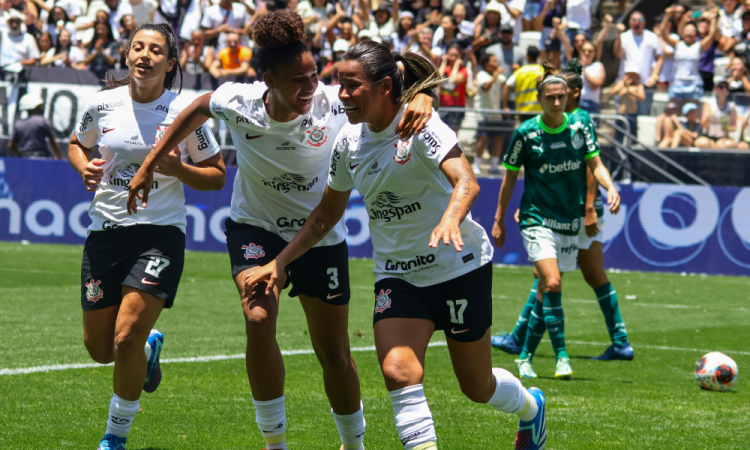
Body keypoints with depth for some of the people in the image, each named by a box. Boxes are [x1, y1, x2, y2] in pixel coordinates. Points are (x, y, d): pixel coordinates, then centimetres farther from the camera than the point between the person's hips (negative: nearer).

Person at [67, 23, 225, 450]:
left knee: (126, 339, -15)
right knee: (99, 348, 7)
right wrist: (85, 168, 0)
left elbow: (217, 175, 2)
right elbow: (77, 144, 21)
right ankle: (150, 346, 43)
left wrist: (179, 170, -16)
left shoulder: (185, 112, -5)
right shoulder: (103, 104, 2)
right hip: (105, 232, 4)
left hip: (160, 233, -4)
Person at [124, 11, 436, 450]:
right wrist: (150, 165, 8)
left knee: (335, 355, 6)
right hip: (255, 228, 0)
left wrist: (421, 99, -40)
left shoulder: (335, 103, -23)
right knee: (259, 319, -26)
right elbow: (197, 111, 4)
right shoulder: (237, 103, -20)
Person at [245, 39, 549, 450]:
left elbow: (466, 182, -34)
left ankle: (530, 406, 44)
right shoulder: (349, 142, -1)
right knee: (398, 371, -22)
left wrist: (450, 219, -55)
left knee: (477, 388, 10)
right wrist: (279, 262, 5)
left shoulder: (419, 125, -19)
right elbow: (327, 214, 12)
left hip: (459, 267, -4)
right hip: (396, 274, 4)